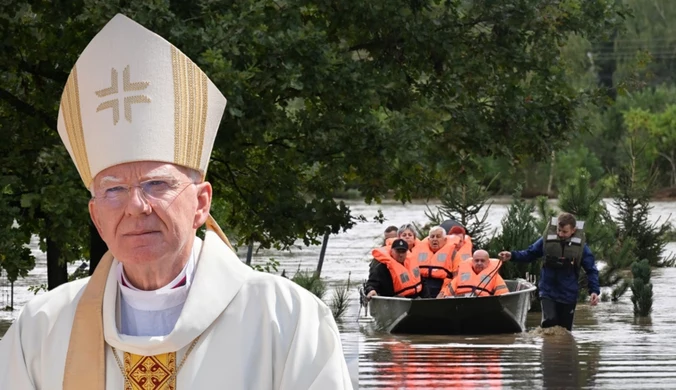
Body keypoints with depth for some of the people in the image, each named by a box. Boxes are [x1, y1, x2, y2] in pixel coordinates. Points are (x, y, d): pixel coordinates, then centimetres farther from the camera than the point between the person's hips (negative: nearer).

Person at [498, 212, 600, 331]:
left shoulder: (581, 247, -6)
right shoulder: (547, 241, -5)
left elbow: (591, 270, 1)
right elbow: (529, 254, 7)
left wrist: (594, 291, -11)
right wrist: (512, 256, -9)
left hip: (568, 296, 1)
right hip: (548, 293, -1)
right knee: (549, 321, -25)